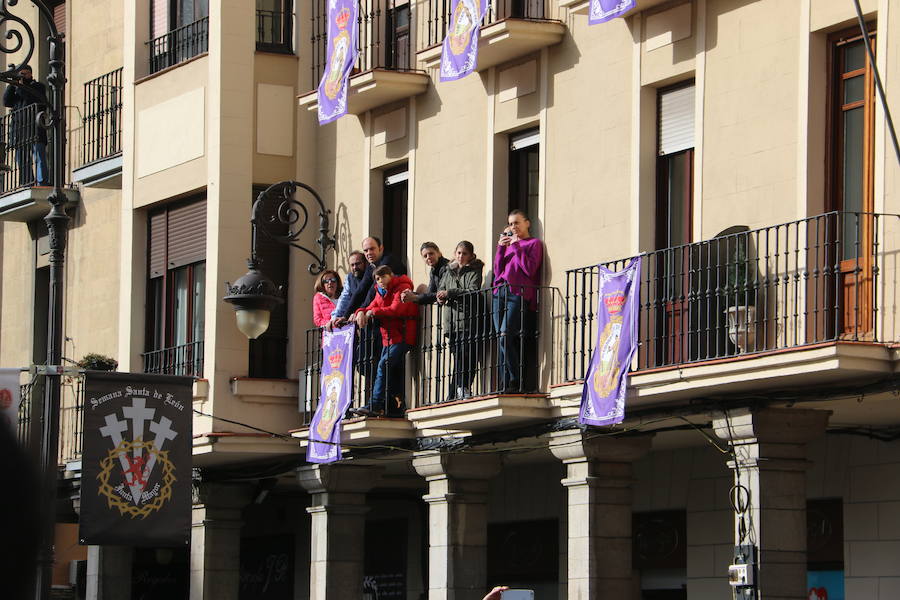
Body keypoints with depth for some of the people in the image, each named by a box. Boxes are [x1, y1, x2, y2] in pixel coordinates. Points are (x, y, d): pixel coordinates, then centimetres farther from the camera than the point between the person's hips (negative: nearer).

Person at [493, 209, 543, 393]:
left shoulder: (534, 243, 6)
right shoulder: (508, 244, 23)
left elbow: (530, 269, -8)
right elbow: (497, 271, 16)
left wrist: (516, 246, -6)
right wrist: (501, 248, 6)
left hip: (519, 294, -7)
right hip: (500, 293, 7)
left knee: (505, 336, -19)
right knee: (501, 339, 0)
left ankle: (517, 383, -17)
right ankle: (505, 384, -1)